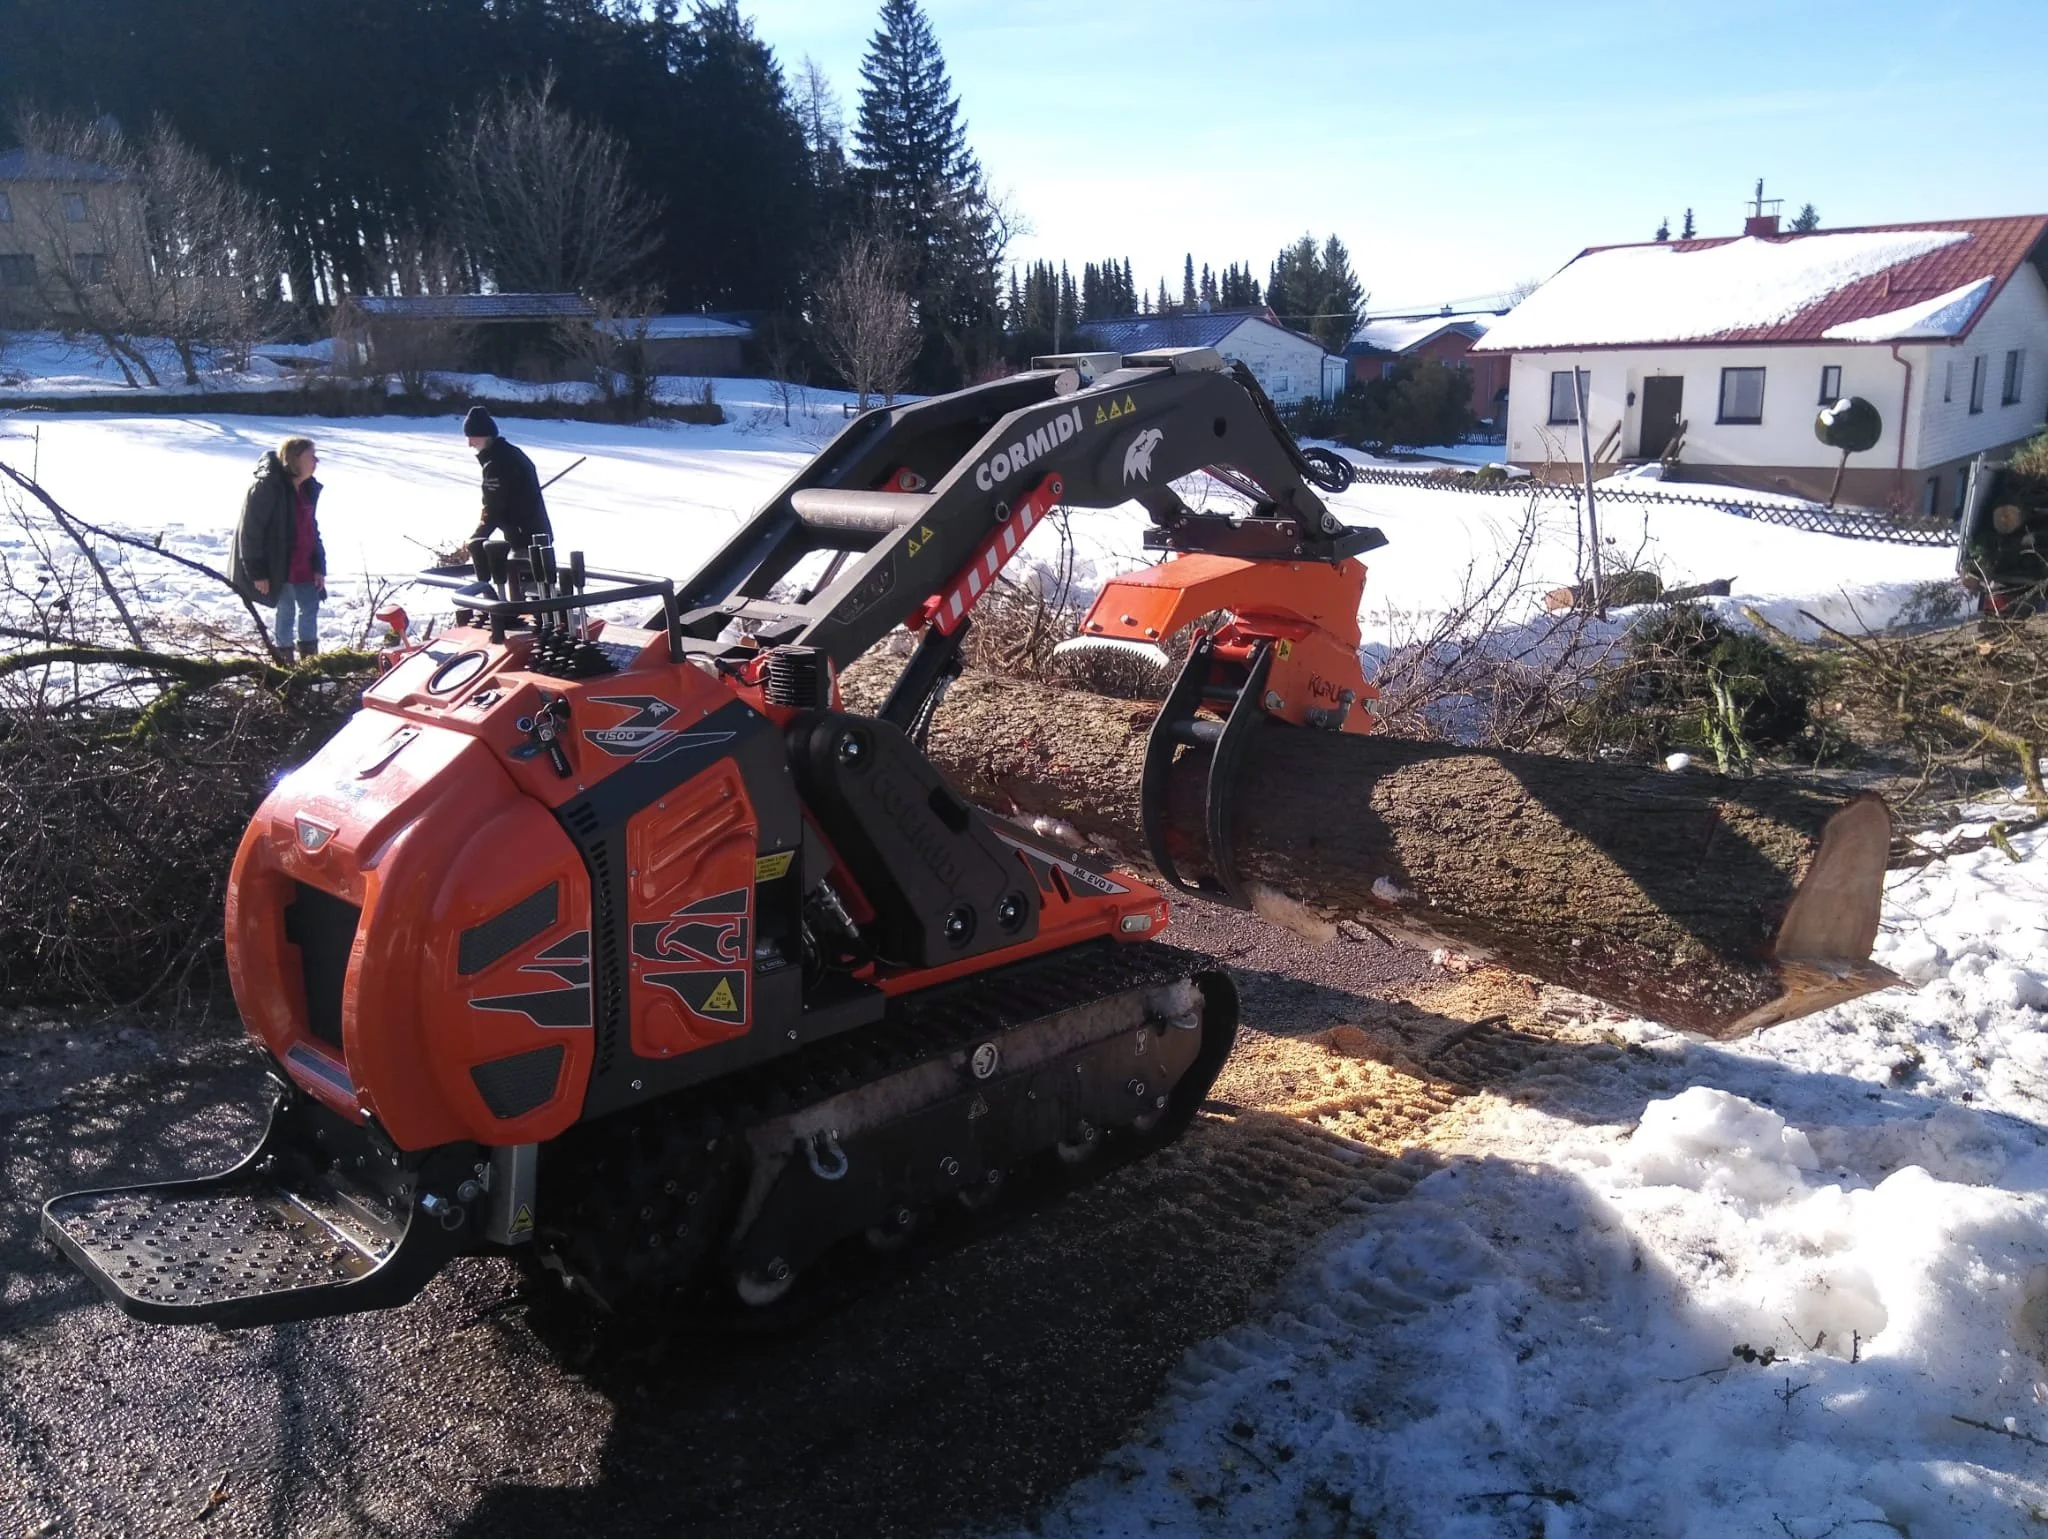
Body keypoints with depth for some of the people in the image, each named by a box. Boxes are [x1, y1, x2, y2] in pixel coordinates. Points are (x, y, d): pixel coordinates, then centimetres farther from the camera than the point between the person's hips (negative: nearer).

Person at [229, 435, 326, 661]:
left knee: (310, 607, 8)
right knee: (286, 608, 2)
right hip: (277, 566, -7)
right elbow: (250, 532, -17)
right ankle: (284, 656, 17)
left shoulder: (308, 488, 7)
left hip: (303, 565, 7)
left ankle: (309, 656, 21)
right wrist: (257, 572, -17)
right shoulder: (266, 487, -18)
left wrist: (319, 566, 7)